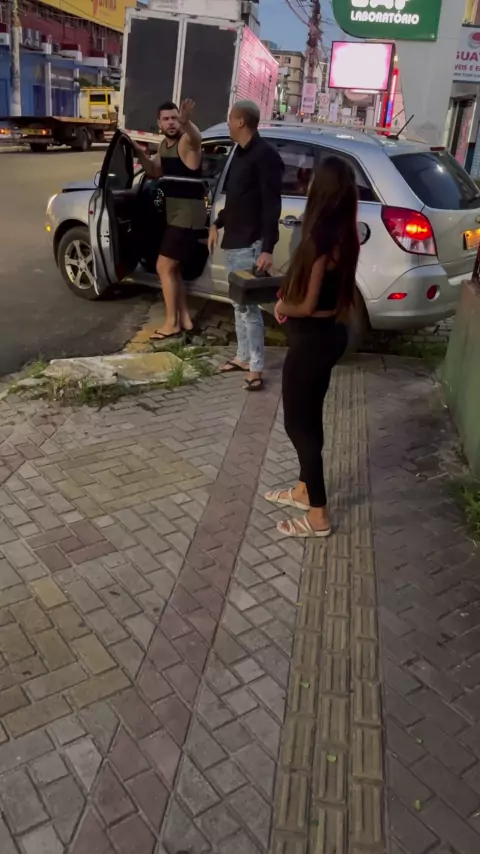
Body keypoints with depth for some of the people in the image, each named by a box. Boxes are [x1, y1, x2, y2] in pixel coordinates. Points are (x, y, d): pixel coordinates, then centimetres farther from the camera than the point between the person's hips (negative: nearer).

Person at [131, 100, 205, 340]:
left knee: (164, 267, -7)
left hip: (188, 215, -10)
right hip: (174, 213, 10)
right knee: (173, 268, 15)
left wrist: (186, 122, -64)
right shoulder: (164, 145, 11)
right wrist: (140, 153, 2)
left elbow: (196, 137, -41)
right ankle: (184, 319, 23)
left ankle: (171, 323, 3)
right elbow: (155, 173, 21)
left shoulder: (187, 141, -17)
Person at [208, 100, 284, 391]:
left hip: (251, 244, -10)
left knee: (247, 305, -9)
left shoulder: (265, 155, -14)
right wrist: (218, 224, 25)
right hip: (234, 240, 10)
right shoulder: (240, 153, 15)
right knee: (239, 303, 14)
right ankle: (243, 357, 25)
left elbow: (272, 205, -19)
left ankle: (256, 368, -2)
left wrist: (267, 249, -25)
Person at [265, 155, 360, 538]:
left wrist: (281, 307, -2)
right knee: (309, 416, 21)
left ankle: (318, 516, 11)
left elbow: (307, 306, -22)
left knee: (298, 422, 2)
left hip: (312, 340, -9)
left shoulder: (320, 239, -23)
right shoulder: (345, 236, 4)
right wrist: (290, 297, 5)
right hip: (331, 333, 9)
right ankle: (305, 491, 37)